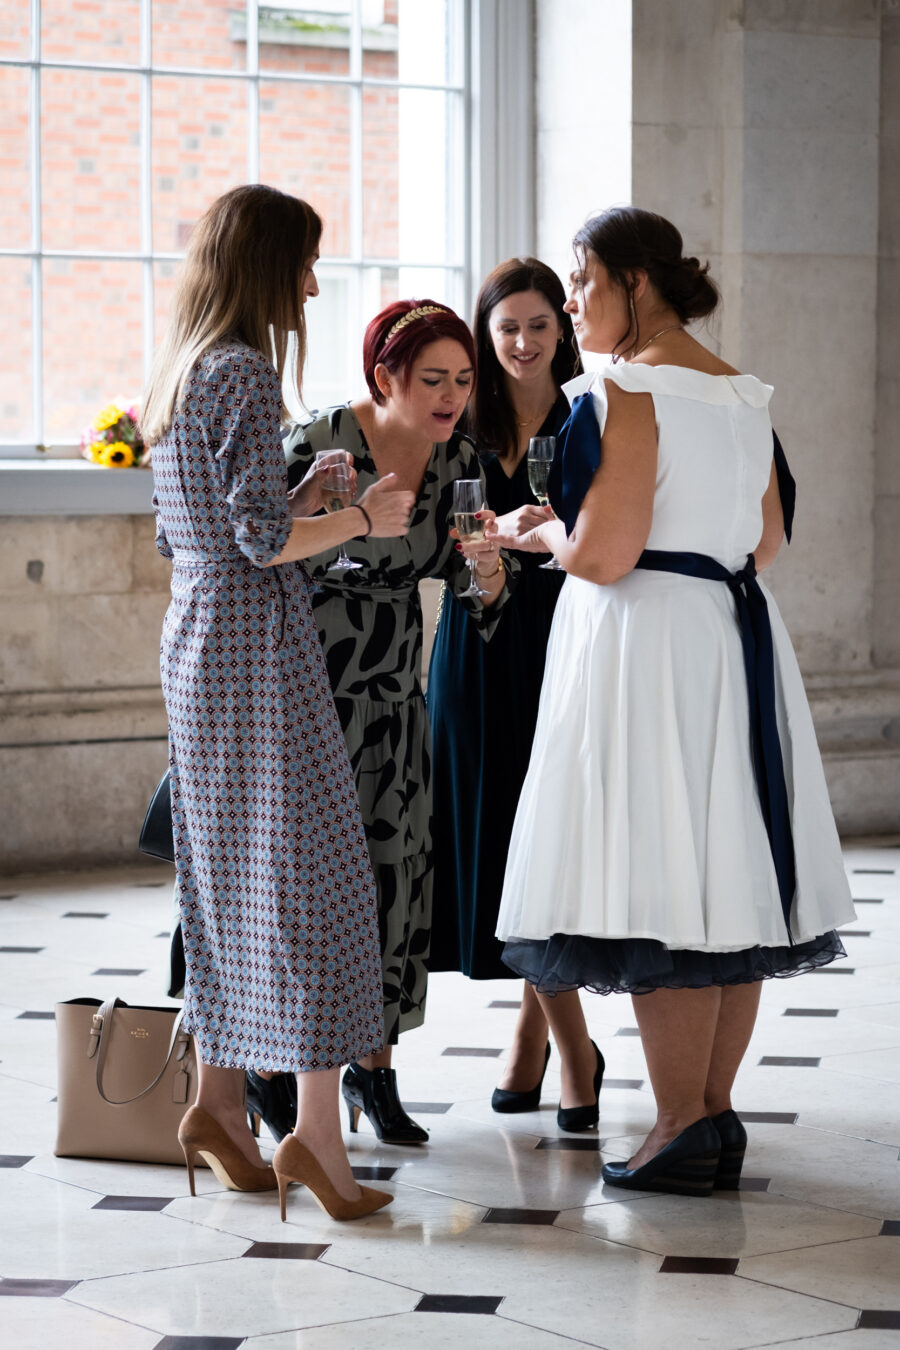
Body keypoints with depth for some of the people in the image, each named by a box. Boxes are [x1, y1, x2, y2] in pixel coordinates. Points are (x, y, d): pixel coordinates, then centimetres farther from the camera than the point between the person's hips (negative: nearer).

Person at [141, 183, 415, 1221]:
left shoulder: (176, 377, 15)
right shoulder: (241, 375, -13)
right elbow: (263, 538, -20)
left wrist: (299, 499, 18)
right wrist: (362, 518, -5)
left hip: (194, 647, 10)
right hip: (256, 648, -9)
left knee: (225, 878, 13)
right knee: (309, 874, -7)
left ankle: (217, 1101, 18)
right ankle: (318, 1131, -8)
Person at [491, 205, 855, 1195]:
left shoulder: (626, 391, -13)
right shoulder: (742, 393, 12)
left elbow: (603, 555, -18)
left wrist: (541, 530, 1)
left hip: (644, 644, -9)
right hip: (737, 640, 9)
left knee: (652, 890, -4)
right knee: (723, 882, 10)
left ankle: (682, 1133, -2)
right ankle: (717, 1115, 15)